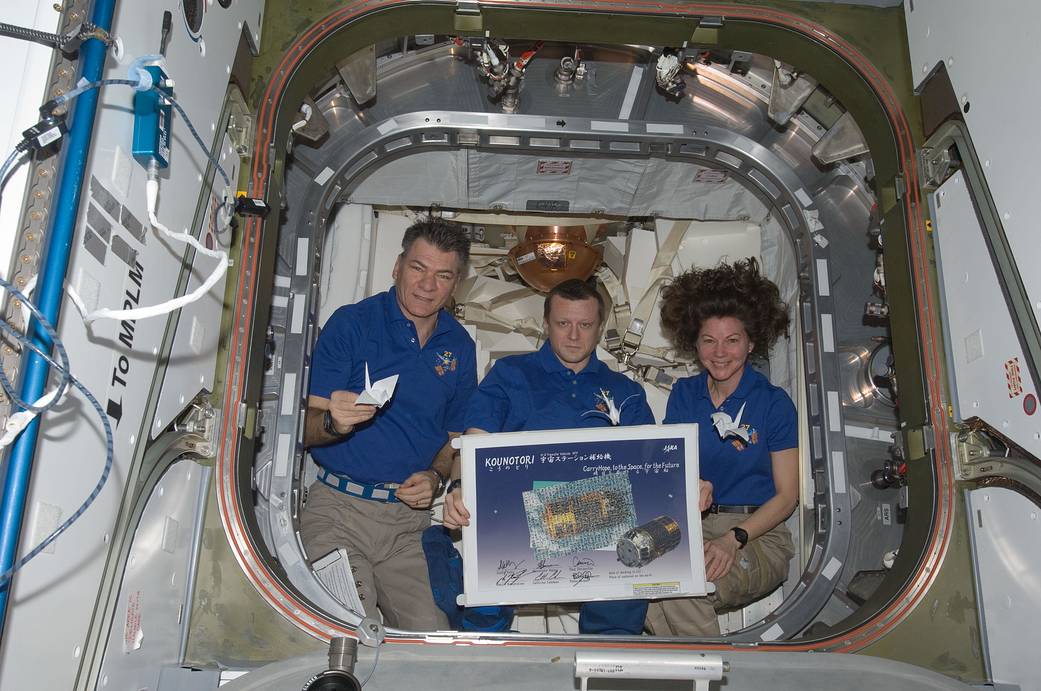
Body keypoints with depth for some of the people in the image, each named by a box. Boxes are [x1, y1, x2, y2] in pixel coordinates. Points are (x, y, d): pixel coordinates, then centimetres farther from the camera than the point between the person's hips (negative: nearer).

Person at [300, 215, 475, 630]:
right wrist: (333, 422, -26)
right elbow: (306, 429, -4)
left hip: (411, 517, 3)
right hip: (339, 507, -3)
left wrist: (436, 477, -2)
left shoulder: (460, 347, 10)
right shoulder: (351, 323, -2)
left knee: (433, 636, -11)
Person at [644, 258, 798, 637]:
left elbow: (787, 494, -2)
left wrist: (734, 538, -18)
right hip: (691, 528, 4)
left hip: (758, 536, -3)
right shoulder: (683, 395, 10)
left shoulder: (773, 402, -1)